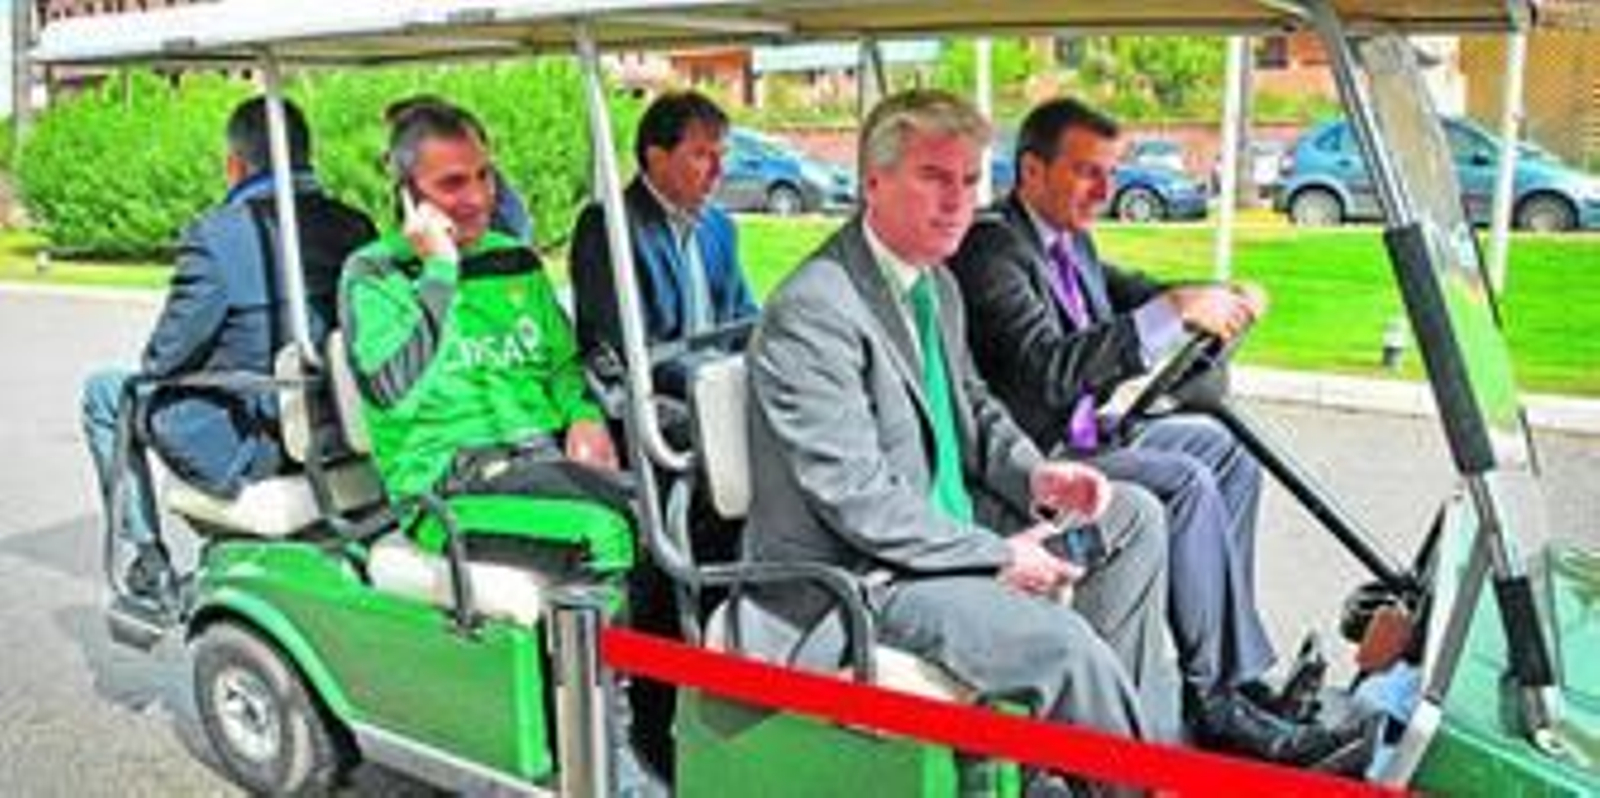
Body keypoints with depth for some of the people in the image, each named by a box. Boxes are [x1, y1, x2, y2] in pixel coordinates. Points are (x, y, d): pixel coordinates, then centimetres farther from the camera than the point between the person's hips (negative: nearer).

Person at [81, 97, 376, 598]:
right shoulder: (356, 228, -1)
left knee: (103, 392, 18)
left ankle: (148, 560, 21)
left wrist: (153, 365, 13)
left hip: (250, 454, -6)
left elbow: (166, 359, -12)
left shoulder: (217, 235, -17)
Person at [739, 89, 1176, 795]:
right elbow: (855, 499, -24)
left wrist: (1035, 474, -1)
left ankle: (1120, 718, 16)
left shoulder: (939, 285, 8)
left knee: (1135, 517, 10)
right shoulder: (810, 312, -22)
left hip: (948, 523, 10)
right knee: (1060, 644, -25)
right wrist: (998, 556, -20)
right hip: (851, 581, -10)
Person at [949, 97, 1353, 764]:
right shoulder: (990, 246, -19)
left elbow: (1130, 294, 24)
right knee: (1186, 483, -23)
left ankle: (1230, 659, 11)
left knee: (1227, 452, 10)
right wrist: (1175, 310, -30)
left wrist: (1217, 297, 2)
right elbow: (1049, 370, -30)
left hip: (1081, 436, 11)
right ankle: (1213, 695, -11)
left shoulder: (1072, 242, 11)